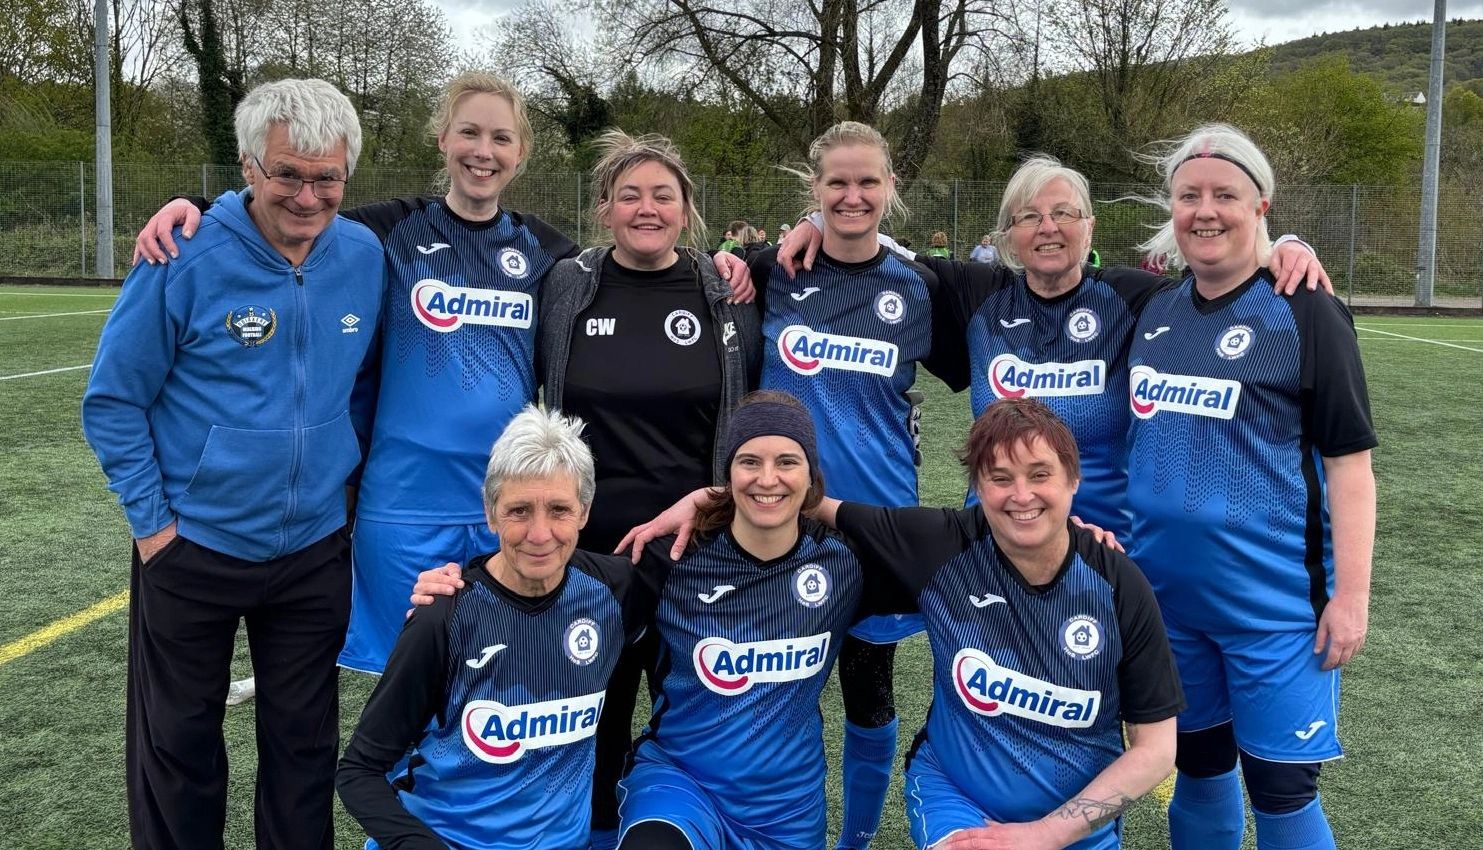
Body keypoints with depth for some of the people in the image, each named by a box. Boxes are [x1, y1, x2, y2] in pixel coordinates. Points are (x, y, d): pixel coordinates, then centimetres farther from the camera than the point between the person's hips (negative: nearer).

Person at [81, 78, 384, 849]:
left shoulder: (365, 257, -5)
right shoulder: (186, 259, -16)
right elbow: (112, 402, -8)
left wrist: (346, 470, 7)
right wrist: (151, 521, -9)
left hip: (316, 549, 3)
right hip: (192, 549, -2)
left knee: (304, 741, 16)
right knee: (179, 742, 14)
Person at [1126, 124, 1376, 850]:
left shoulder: (1304, 312, -9)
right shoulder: (1153, 308, 5)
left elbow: (1348, 459, -10)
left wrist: (1351, 593, -14)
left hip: (1273, 600, -5)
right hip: (1167, 593, 5)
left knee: (1280, 787, 3)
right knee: (1197, 766, 18)